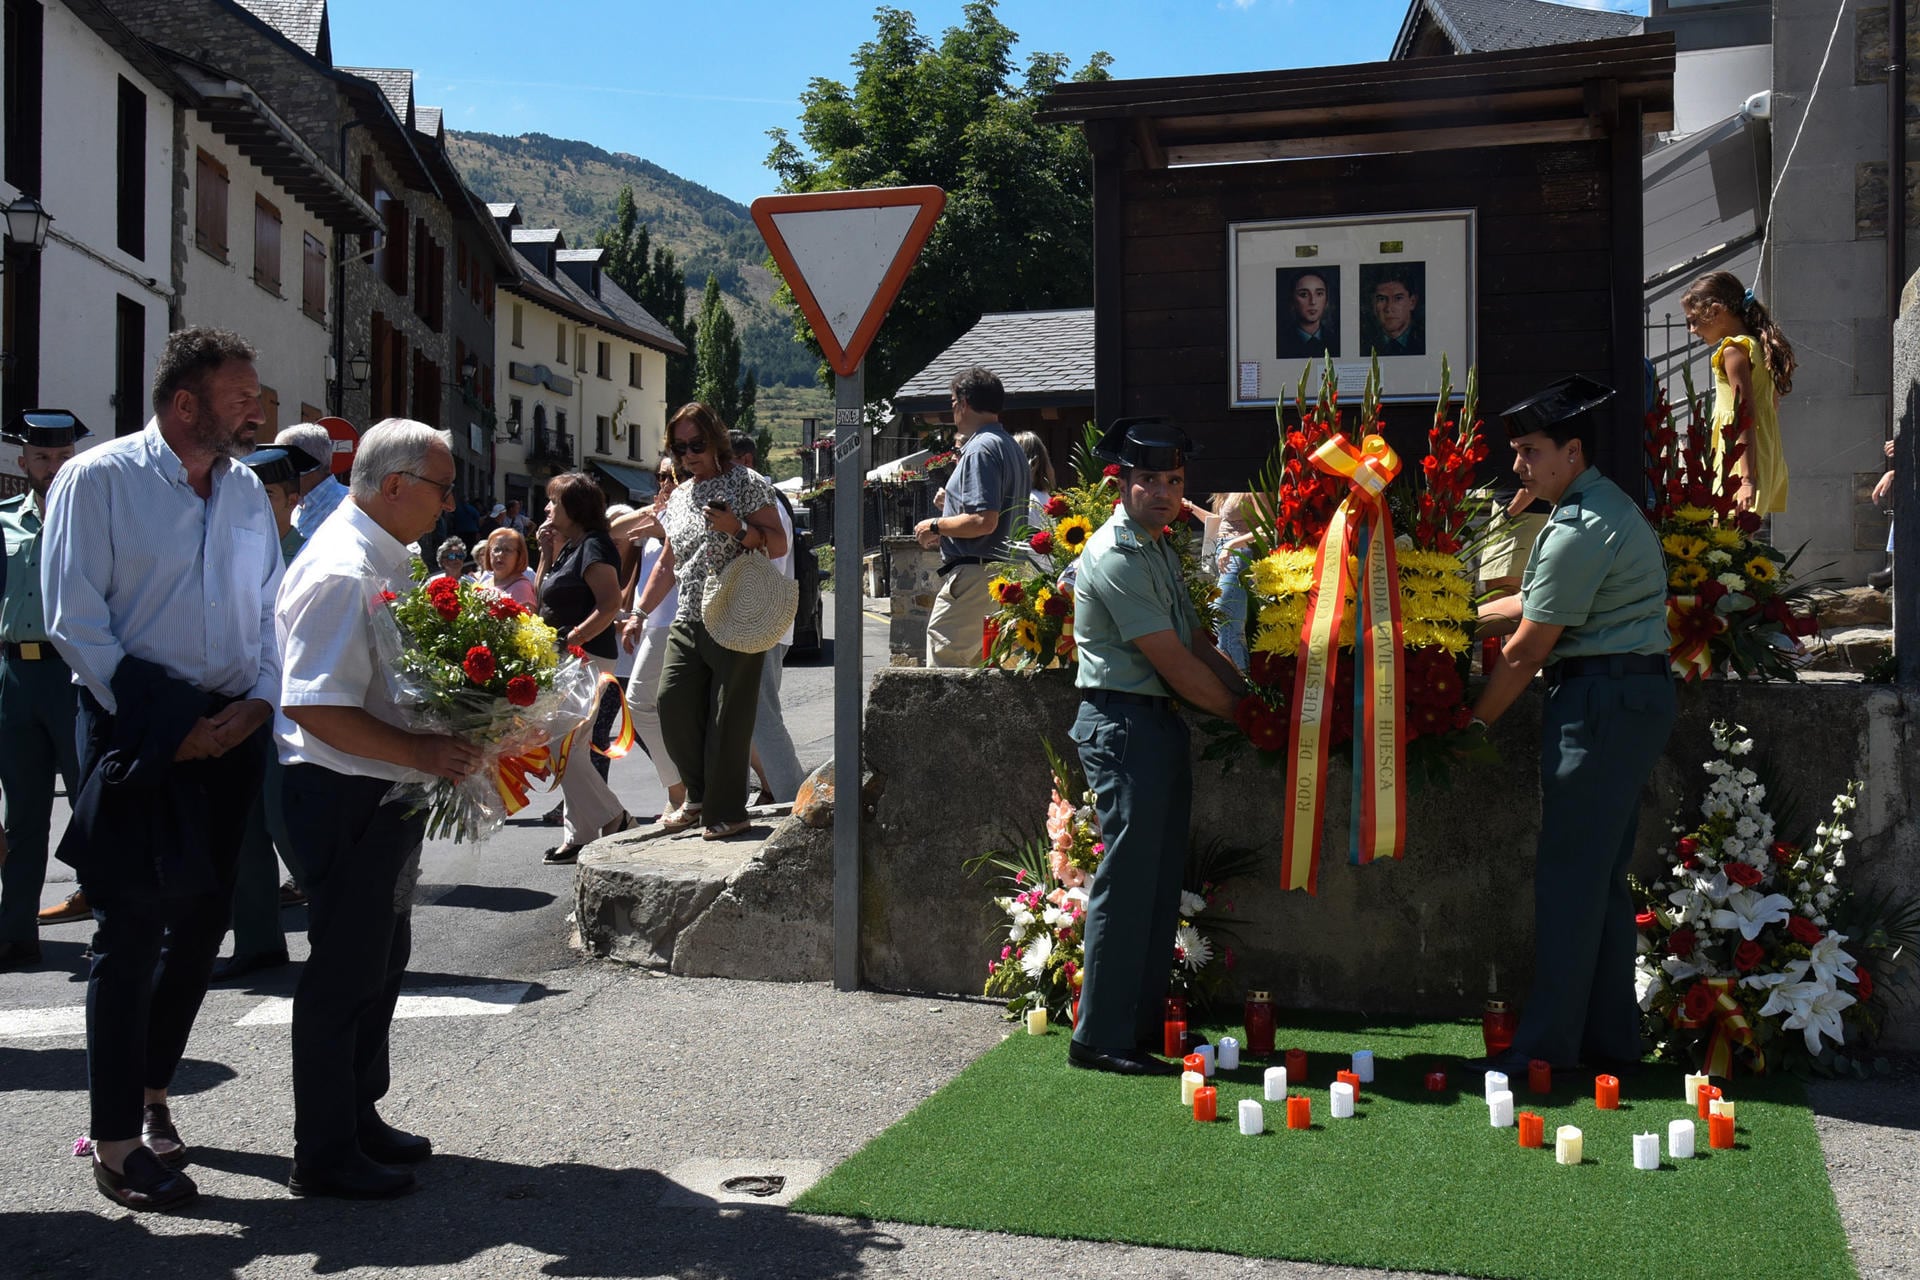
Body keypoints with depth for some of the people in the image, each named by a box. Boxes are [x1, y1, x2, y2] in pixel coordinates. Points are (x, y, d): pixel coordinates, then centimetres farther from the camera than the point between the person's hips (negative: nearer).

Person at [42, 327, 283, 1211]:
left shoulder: (245, 490, 11)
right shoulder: (98, 479, -7)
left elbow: (271, 608, 14)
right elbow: (75, 621, -11)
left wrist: (258, 701, -3)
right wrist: (164, 728, -14)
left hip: (231, 731, 6)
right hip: (138, 730, -6)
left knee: (203, 920, 12)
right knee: (133, 930, -3)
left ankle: (149, 1091, 30)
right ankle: (115, 1141, 8)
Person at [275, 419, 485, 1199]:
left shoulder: (387, 562, 11)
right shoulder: (341, 572, -21)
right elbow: (313, 706, -28)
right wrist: (420, 752, -26)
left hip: (391, 795, 10)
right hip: (347, 799, -10)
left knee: (381, 961, 20)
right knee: (344, 974, 0)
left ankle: (358, 1118, 35)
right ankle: (324, 1156, 14)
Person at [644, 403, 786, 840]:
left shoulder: (746, 483, 0)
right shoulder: (680, 496, 19)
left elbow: (779, 545, -4)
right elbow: (668, 565, 25)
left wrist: (737, 528, -19)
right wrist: (639, 613, 22)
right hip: (689, 621, 6)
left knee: (728, 715, -6)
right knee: (672, 702, -6)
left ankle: (726, 811, 4)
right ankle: (698, 796, 10)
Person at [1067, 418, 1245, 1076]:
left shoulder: (1160, 547, 16)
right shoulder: (1116, 557, -16)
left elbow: (1195, 640, 18)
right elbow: (1174, 665, -17)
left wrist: (1249, 686, 6)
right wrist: (1239, 710, -6)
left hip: (1163, 722, 10)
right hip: (1123, 722, -10)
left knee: (1160, 879, 12)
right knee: (1126, 879, -8)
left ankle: (1145, 1021, 21)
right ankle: (1100, 1037, -1)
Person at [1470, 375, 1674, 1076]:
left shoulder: (1581, 530, -18)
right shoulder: (1603, 505, 16)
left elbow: (1527, 649, -14)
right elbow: (1532, 603, 22)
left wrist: (1473, 721, -4)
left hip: (1602, 700, -11)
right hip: (1628, 699, 11)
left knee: (1569, 873, -6)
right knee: (1603, 873, 14)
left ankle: (1548, 1043, 0)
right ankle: (1611, 1037, 21)